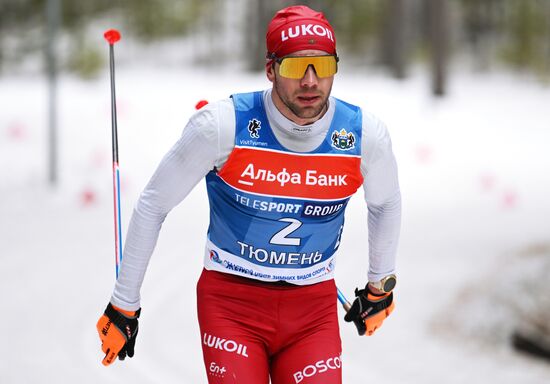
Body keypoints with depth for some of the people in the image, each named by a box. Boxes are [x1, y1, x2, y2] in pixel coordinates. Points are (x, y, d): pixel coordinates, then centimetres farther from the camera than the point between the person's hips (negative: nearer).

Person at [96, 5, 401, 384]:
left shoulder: (365, 135, -9)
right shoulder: (224, 124, -17)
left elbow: (386, 203, 15)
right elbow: (152, 206, -5)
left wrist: (381, 287, 25)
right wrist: (123, 306, -1)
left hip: (314, 307, 2)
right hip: (231, 298, -2)